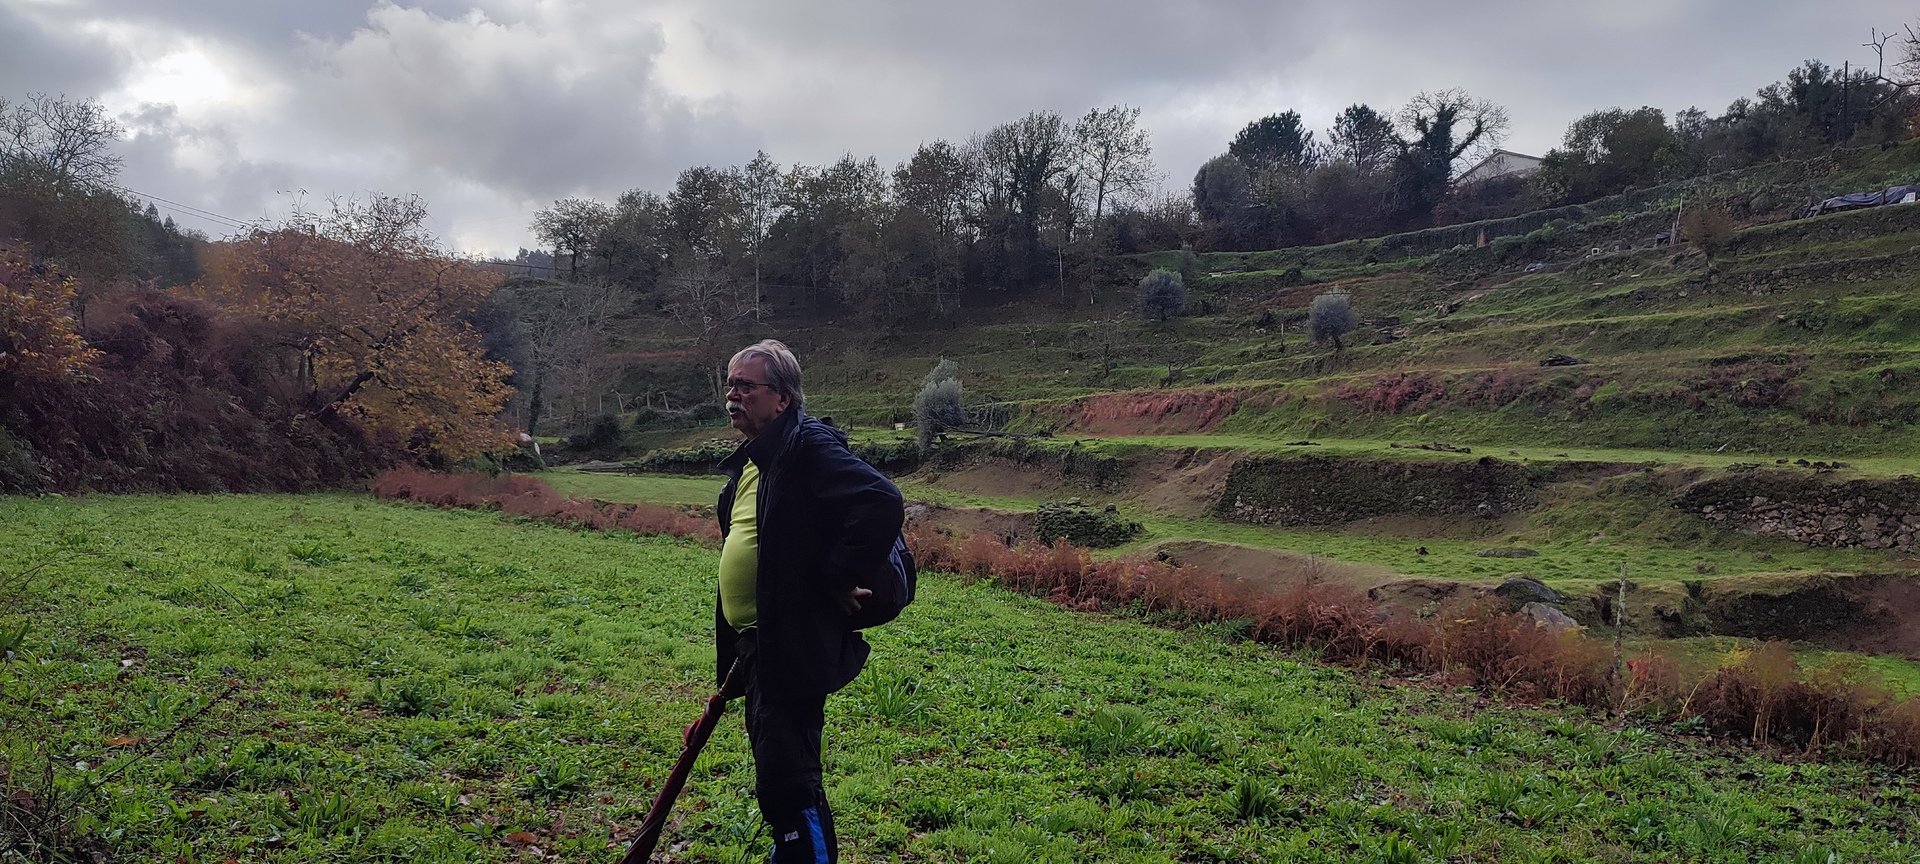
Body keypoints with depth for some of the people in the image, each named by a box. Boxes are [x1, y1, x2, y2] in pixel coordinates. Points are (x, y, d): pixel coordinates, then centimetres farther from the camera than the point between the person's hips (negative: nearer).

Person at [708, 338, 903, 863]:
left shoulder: (809, 449, -16)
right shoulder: (749, 462, 15)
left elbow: (883, 502, -28)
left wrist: (836, 577, -23)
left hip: (792, 649, -10)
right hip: (754, 644, 10)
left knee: (787, 784, -7)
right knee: (779, 775, 21)